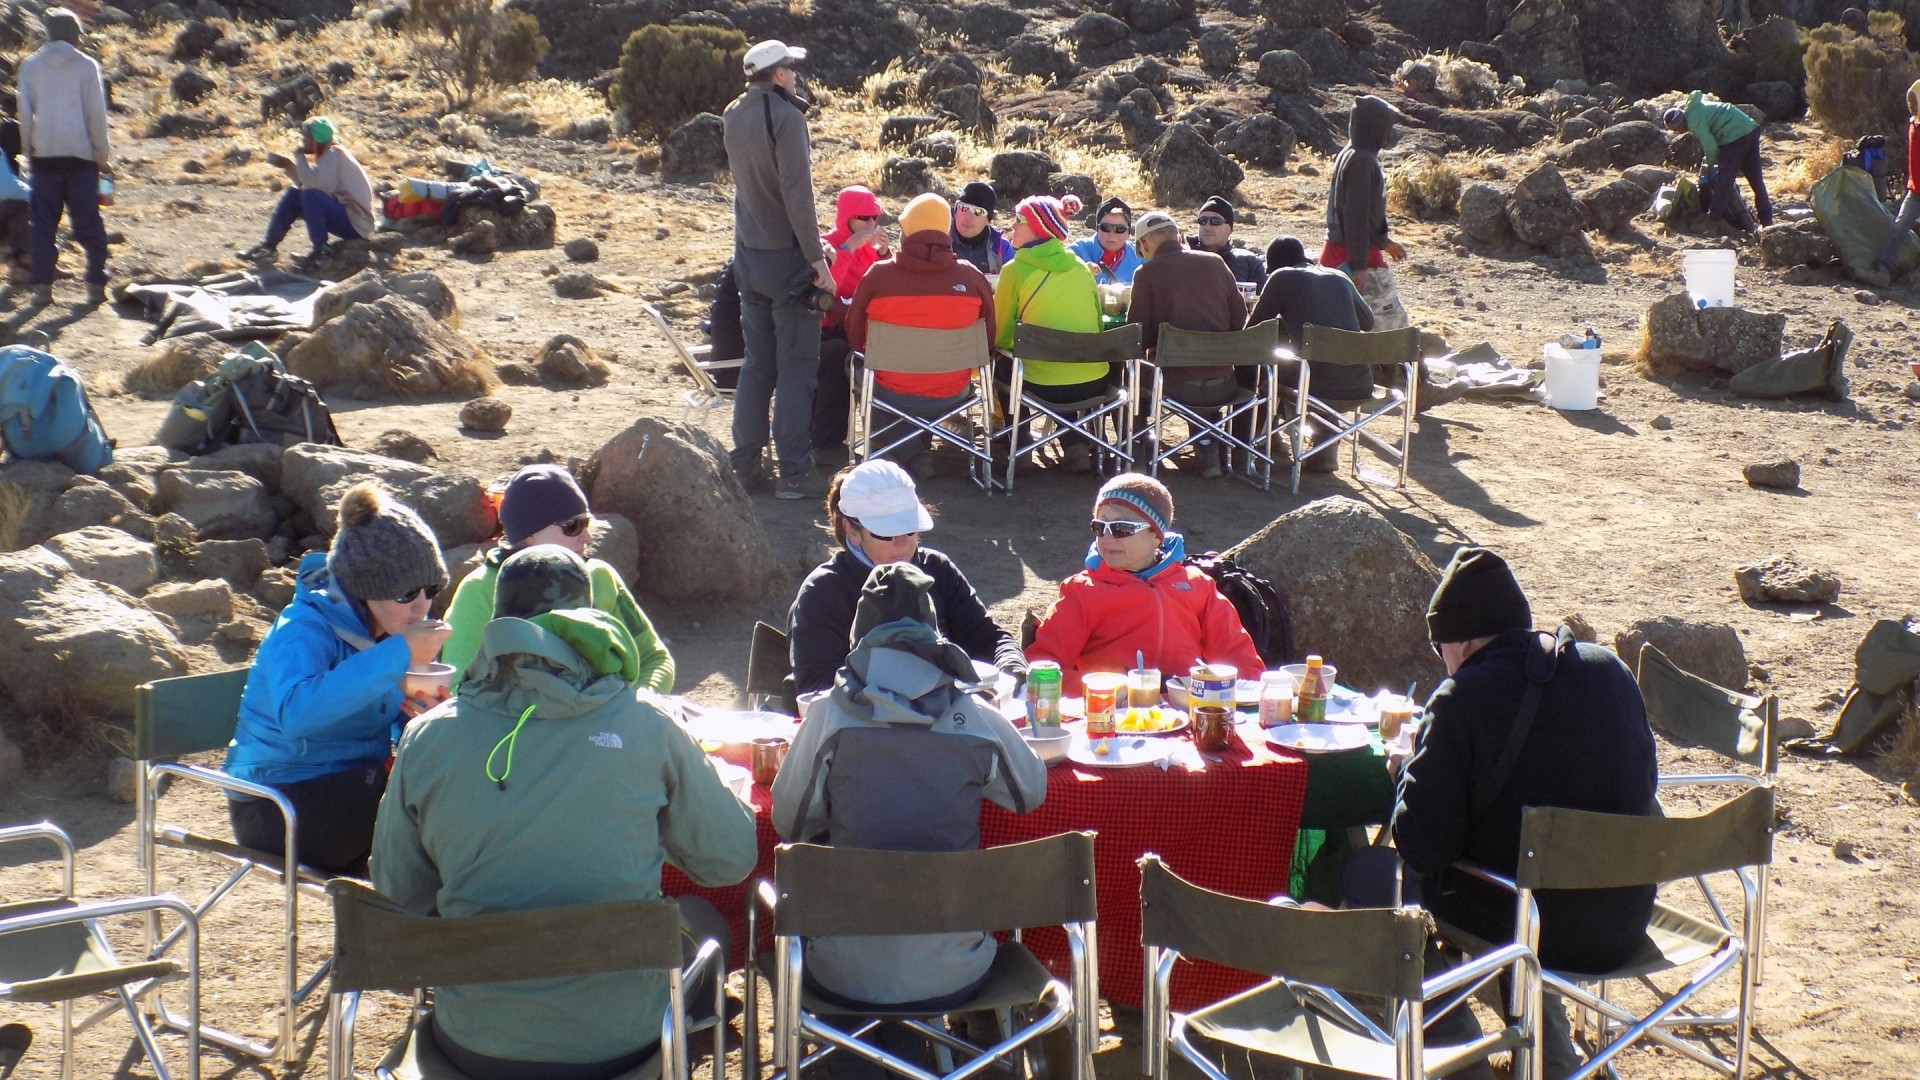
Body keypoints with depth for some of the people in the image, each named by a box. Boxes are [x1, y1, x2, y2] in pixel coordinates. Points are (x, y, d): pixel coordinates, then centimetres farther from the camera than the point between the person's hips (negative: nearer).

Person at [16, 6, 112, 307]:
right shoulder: (86, 66, -3)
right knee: (88, 222, 6)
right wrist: (103, 157, 4)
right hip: (80, 154, -1)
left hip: (44, 155, 1)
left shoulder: (30, 66, 3)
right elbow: (96, 114, -3)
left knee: (44, 223, 6)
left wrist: (29, 153, 12)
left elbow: (25, 114, 4)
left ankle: (43, 285, 2)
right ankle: (96, 283, 3)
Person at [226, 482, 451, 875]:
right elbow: (296, 713, -41)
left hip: (358, 789, 7)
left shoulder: (396, 630, 2)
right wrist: (396, 655, -40)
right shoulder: (304, 630, -19)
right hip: (275, 808, -7)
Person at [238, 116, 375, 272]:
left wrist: (300, 156, -15)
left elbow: (311, 182, -29)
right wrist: (288, 165, -1)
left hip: (357, 224, -10)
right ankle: (269, 244, 10)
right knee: (293, 194, 6)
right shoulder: (326, 154, 11)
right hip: (344, 214, 10)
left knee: (311, 196, -29)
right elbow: (305, 184, 10)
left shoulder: (334, 155, -17)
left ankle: (320, 252, -19)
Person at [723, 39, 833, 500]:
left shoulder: (734, 114, 7)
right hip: (786, 254, -7)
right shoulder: (785, 115, -16)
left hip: (748, 254, 7)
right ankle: (794, 473, -1)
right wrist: (817, 258, -18)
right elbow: (797, 192, -21)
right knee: (796, 366, -1)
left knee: (757, 363, 14)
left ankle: (747, 465, 16)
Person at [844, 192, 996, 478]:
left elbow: (854, 338, 0)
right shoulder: (972, 277, -9)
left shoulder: (878, 275, -12)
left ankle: (911, 453, 16)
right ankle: (918, 445, 32)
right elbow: (988, 341, 2)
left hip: (890, 395, -2)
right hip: (953, 396, 3)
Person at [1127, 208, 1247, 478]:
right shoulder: (1215, 263, 4)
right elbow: (1240, 319, 8)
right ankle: (1207, 450, 25)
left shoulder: (1147, 273, -7)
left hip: (1177, 387, -3)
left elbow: (1139, 336, -5)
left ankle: (1141, 442, 29)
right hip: (1223, 387, 4)